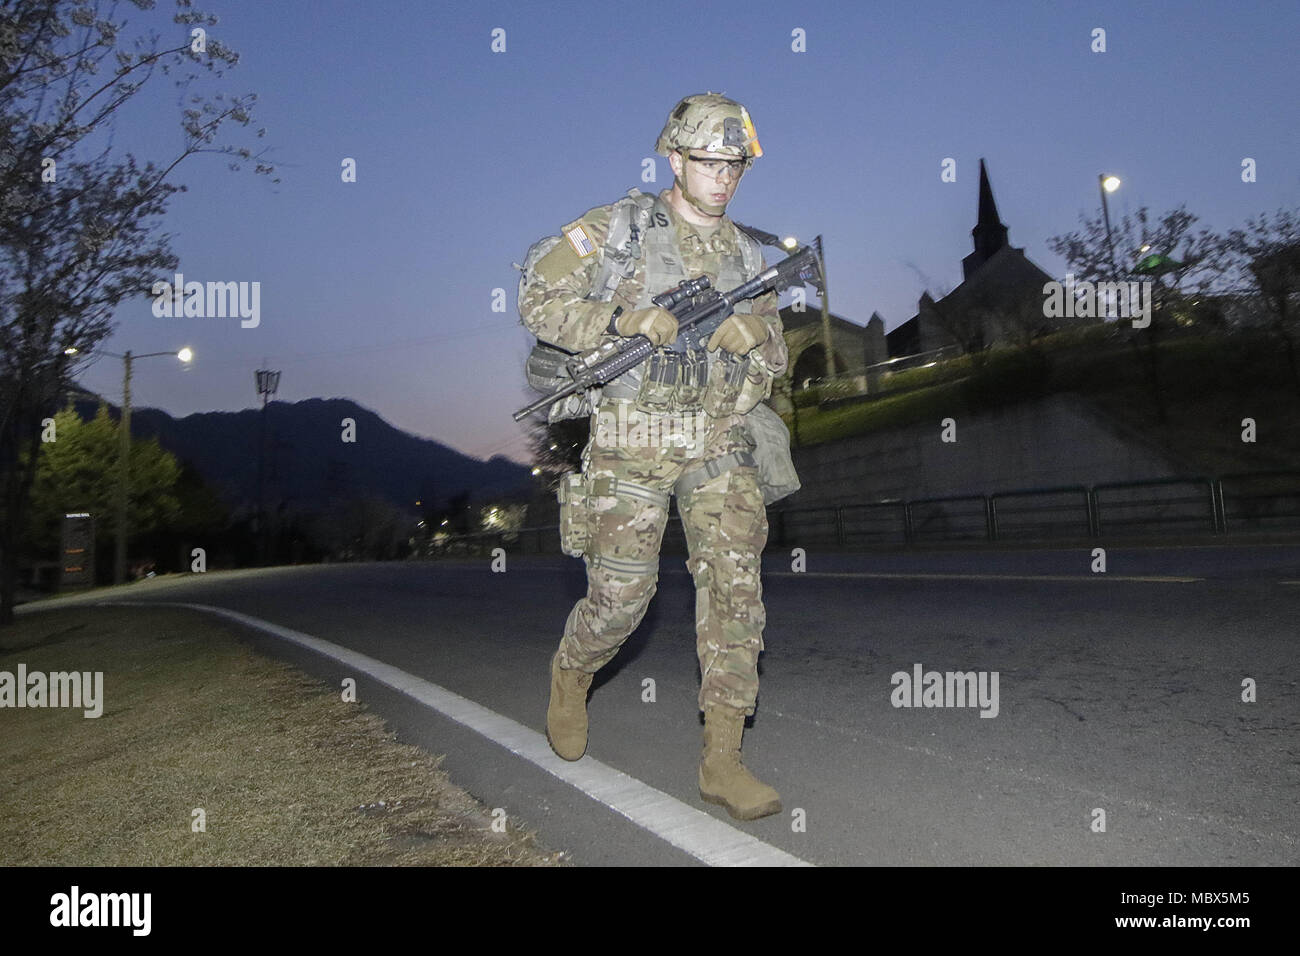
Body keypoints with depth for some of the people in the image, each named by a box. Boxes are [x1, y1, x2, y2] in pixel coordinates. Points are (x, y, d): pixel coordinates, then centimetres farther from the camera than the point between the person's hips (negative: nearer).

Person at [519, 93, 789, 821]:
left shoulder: (746, 255, 13)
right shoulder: (618, 228, 0)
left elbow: (774, 366, 15)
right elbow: (538, 301, -4)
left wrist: (758, 336, -9)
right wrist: (624, 319, -18)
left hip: (717, 442, 4)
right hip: (631, 443, -4)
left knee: (736, 589, -6)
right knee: (621, 597, -1)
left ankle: (722, 759, 5)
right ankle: (571, 677, 34)